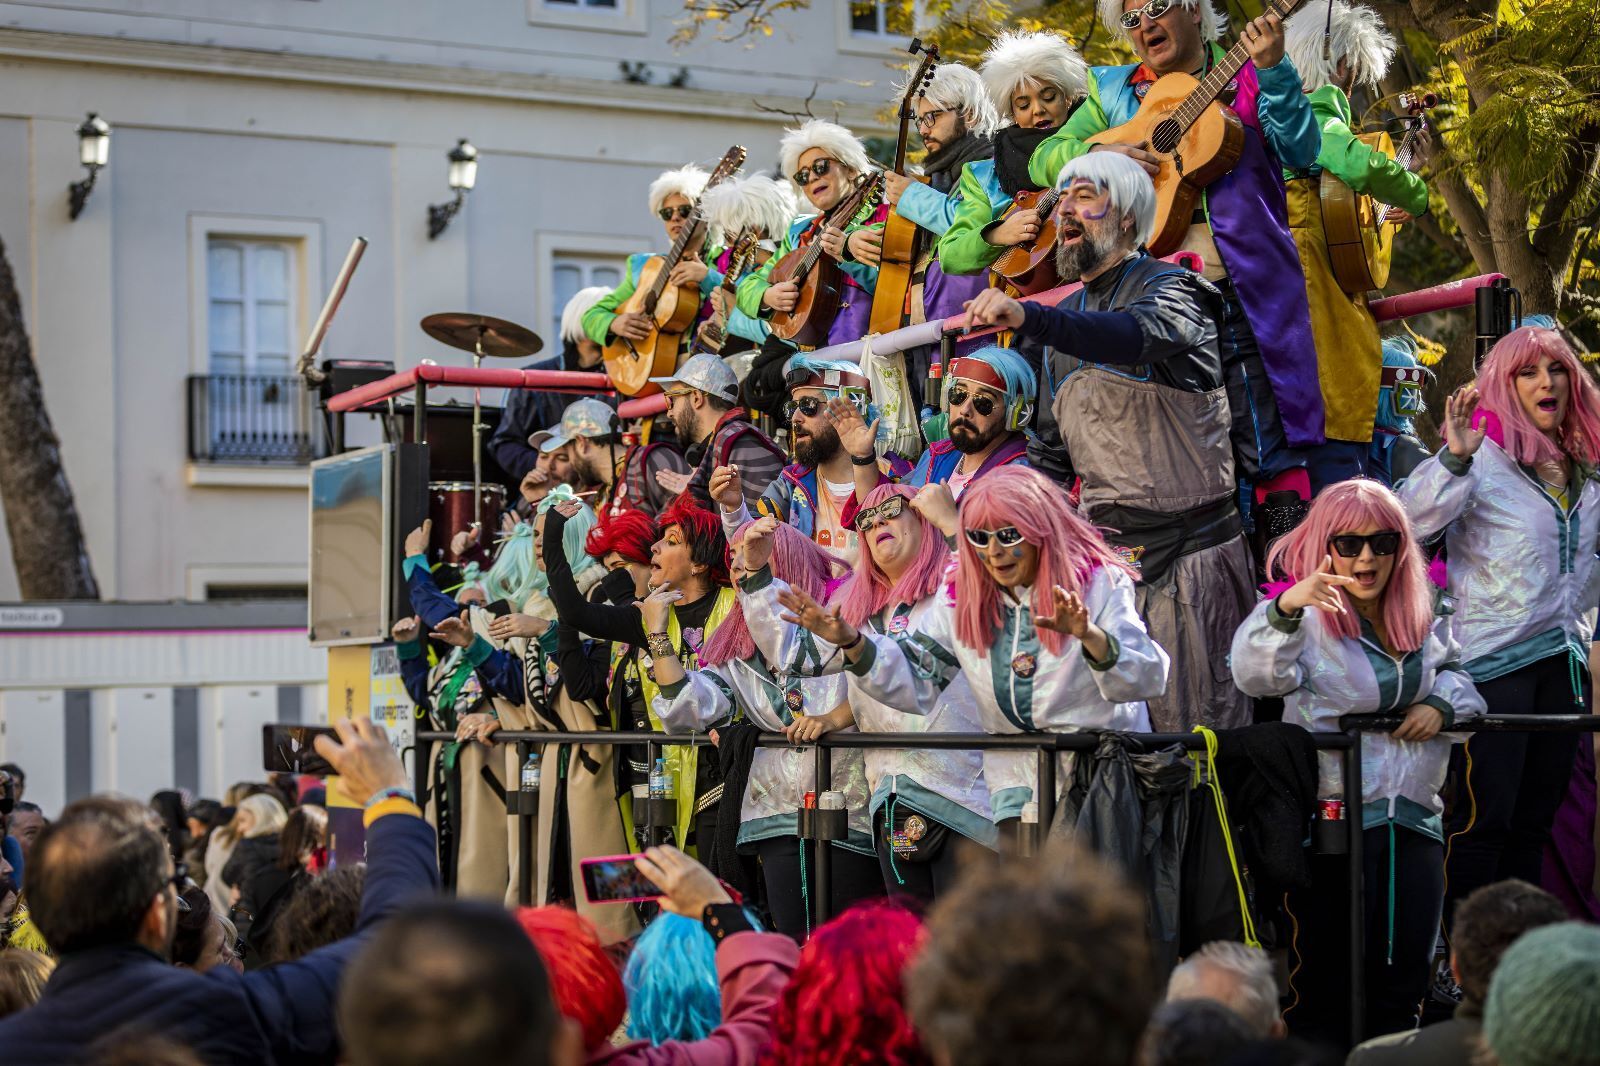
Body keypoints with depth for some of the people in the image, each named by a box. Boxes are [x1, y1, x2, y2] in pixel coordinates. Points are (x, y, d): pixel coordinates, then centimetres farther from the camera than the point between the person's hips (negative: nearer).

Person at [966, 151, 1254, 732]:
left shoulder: (1169, 289, -5)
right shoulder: (1067, 319, 17)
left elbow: (1138, 335, -31)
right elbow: (1055, 453, 23)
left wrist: (1029, 317, -44)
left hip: (1185, 549, -6)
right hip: (1102, 551, 6)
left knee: (1195, 724, -5)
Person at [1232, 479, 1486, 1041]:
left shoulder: (1424, 616, 10)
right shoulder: (1307, 615, -8)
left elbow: (1455, 673, 25)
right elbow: (1256, 676, -27)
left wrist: (1442, 704, 0)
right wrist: (1286, 609, -46)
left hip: (1414, 817, 5)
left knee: (1404, 984, 10)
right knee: (1326, 988, -1)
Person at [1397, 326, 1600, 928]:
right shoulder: (1485, 457, -9)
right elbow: (1412, 520, -24)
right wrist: (1453, 457, -35)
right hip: (1495, 661, -6)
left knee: (1535, 821, 12)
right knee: (1485, 818, -7)